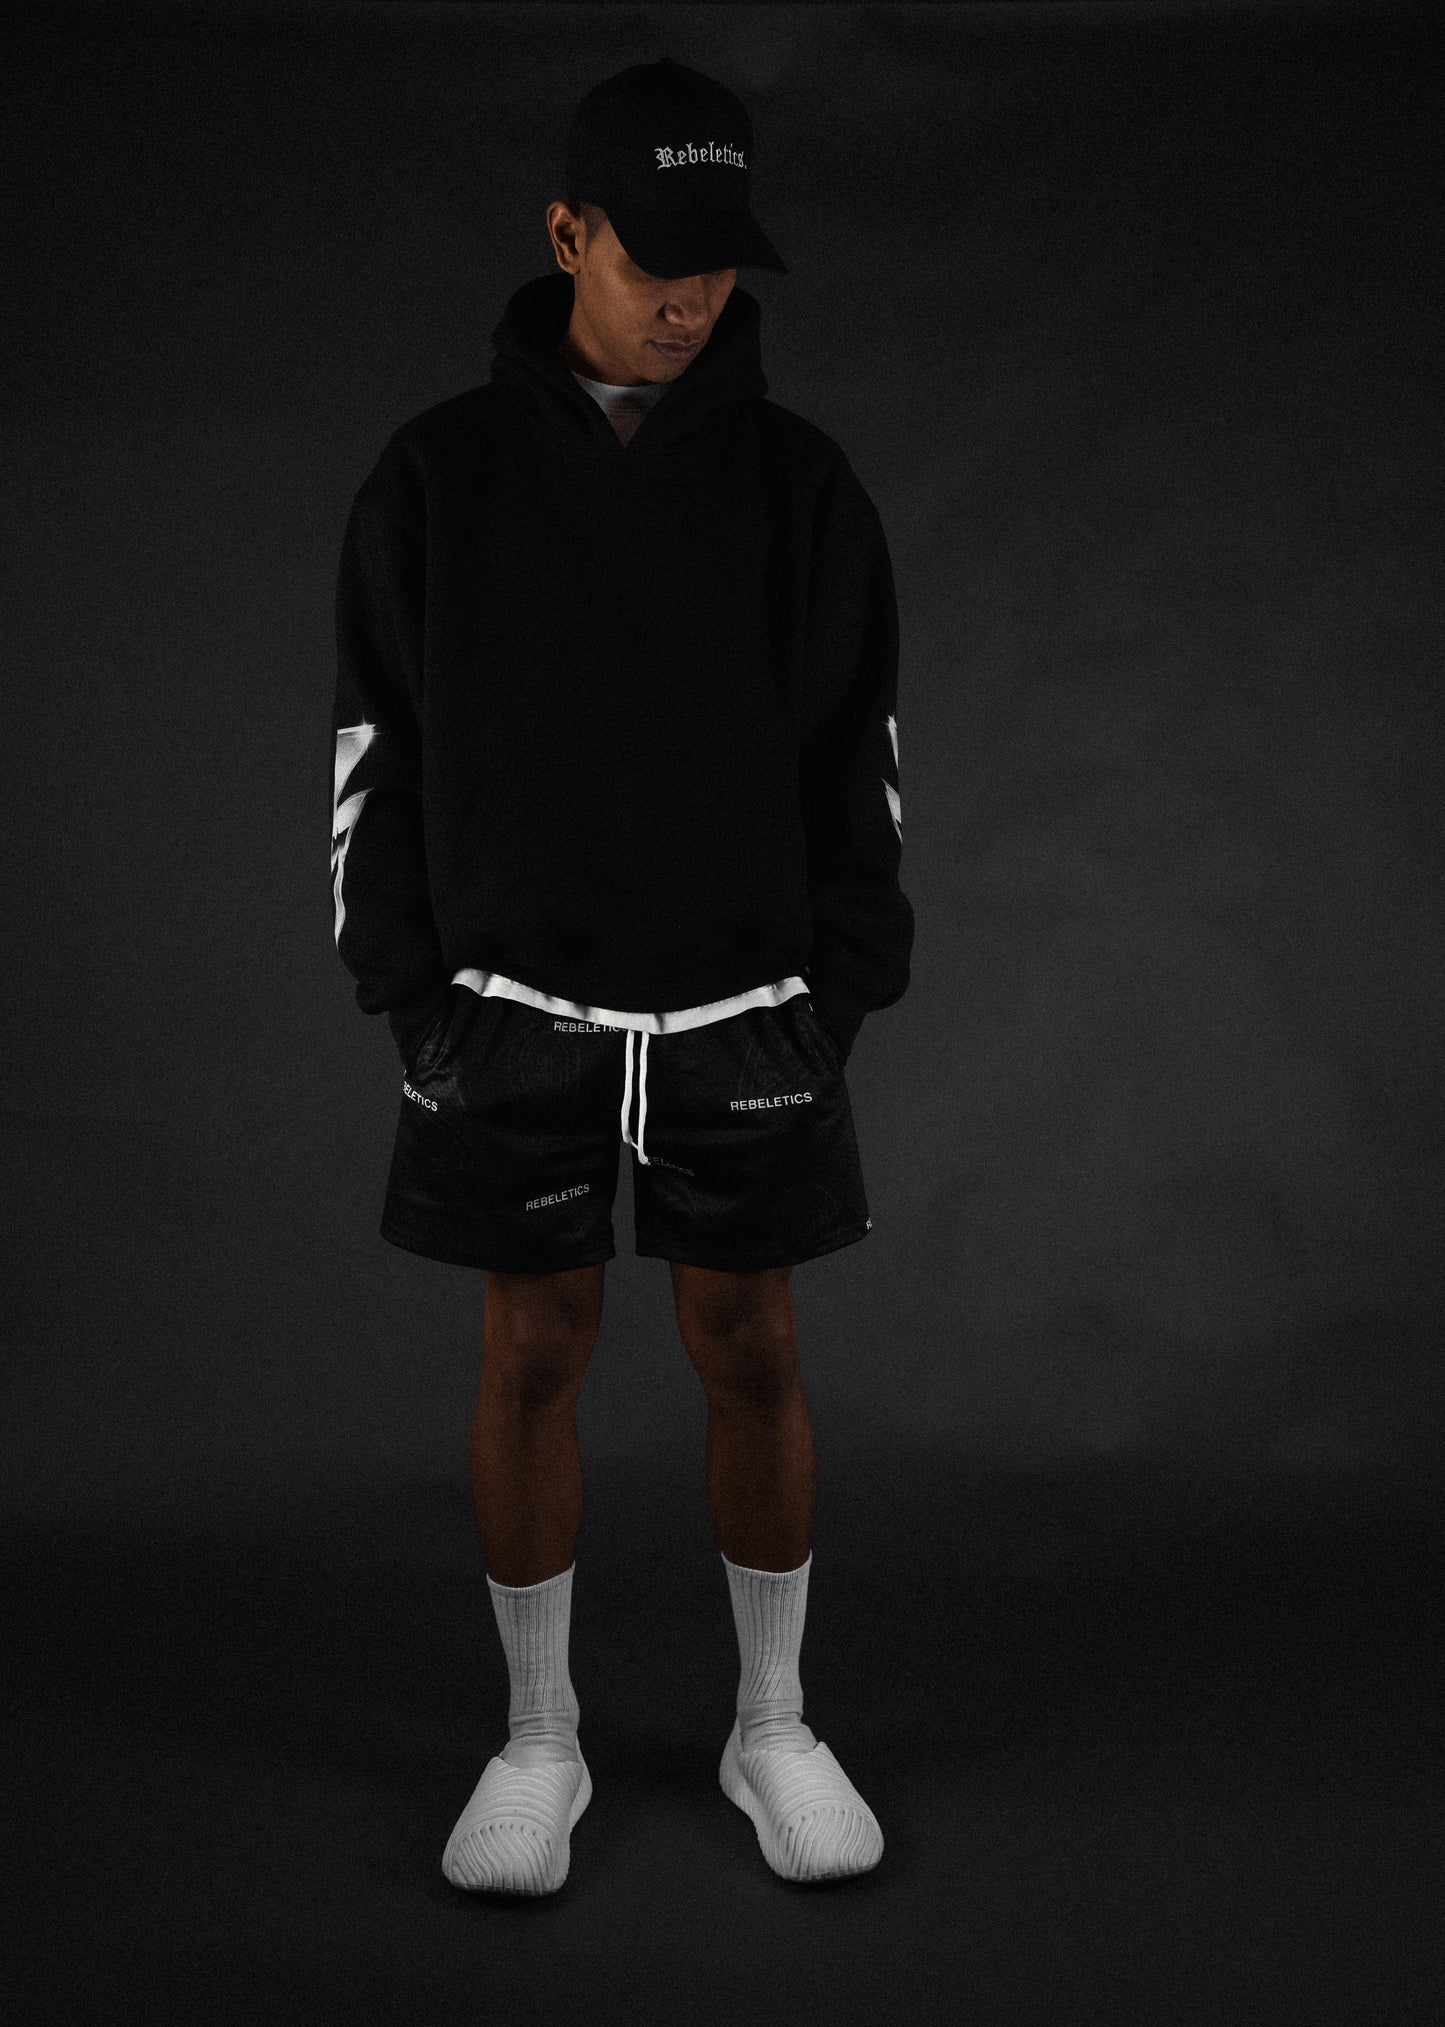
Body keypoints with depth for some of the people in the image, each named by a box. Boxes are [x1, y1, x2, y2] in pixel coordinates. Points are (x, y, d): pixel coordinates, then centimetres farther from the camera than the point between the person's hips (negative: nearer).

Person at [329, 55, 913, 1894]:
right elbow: (378, 744, 1)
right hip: (517, 1002, 0)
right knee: (531, 1357, 6)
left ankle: (772, 1728, 24)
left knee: (753, 1354, 7)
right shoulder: (440, 472, -2)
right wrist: (405, 987, -3)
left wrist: (845, 990, -1)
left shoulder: (798, 481, 0)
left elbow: (854, 753, 4)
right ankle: (539, 1741, 23)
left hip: (742, 1006, 1)